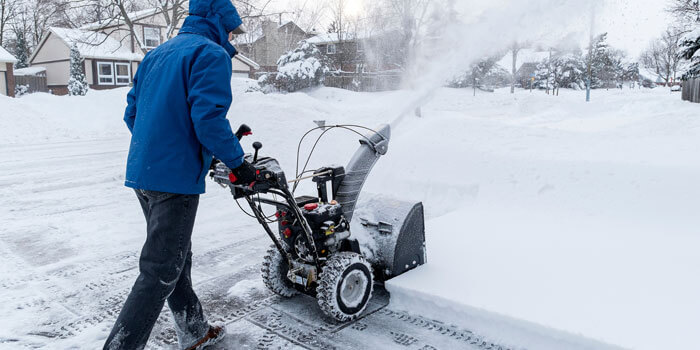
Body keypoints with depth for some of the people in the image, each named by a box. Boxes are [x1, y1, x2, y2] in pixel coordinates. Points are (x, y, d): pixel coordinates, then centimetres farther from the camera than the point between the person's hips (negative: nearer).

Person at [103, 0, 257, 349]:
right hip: (175, 178, -10)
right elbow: (209, 119, -21)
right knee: (160, 272, -2)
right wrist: (238, 163, -10)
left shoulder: (157, 54, 18)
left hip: (141, 172, 10)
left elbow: (132, 113, 18)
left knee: (175, 257, 20)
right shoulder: (212, 55, -9)